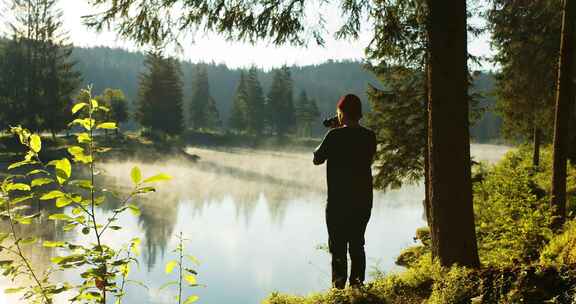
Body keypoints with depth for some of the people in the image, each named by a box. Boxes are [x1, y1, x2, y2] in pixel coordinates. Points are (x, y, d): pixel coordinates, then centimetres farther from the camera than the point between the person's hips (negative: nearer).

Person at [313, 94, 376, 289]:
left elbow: (317, 159, -3)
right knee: (357, 244, 15)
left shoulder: (335, 135, -13)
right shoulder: (369, 137, 1)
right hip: (364, 201, 5)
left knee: (338, 246, 3)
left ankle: (339, 286, 2)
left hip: (338, 202, -4)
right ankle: (357, 284, 16)